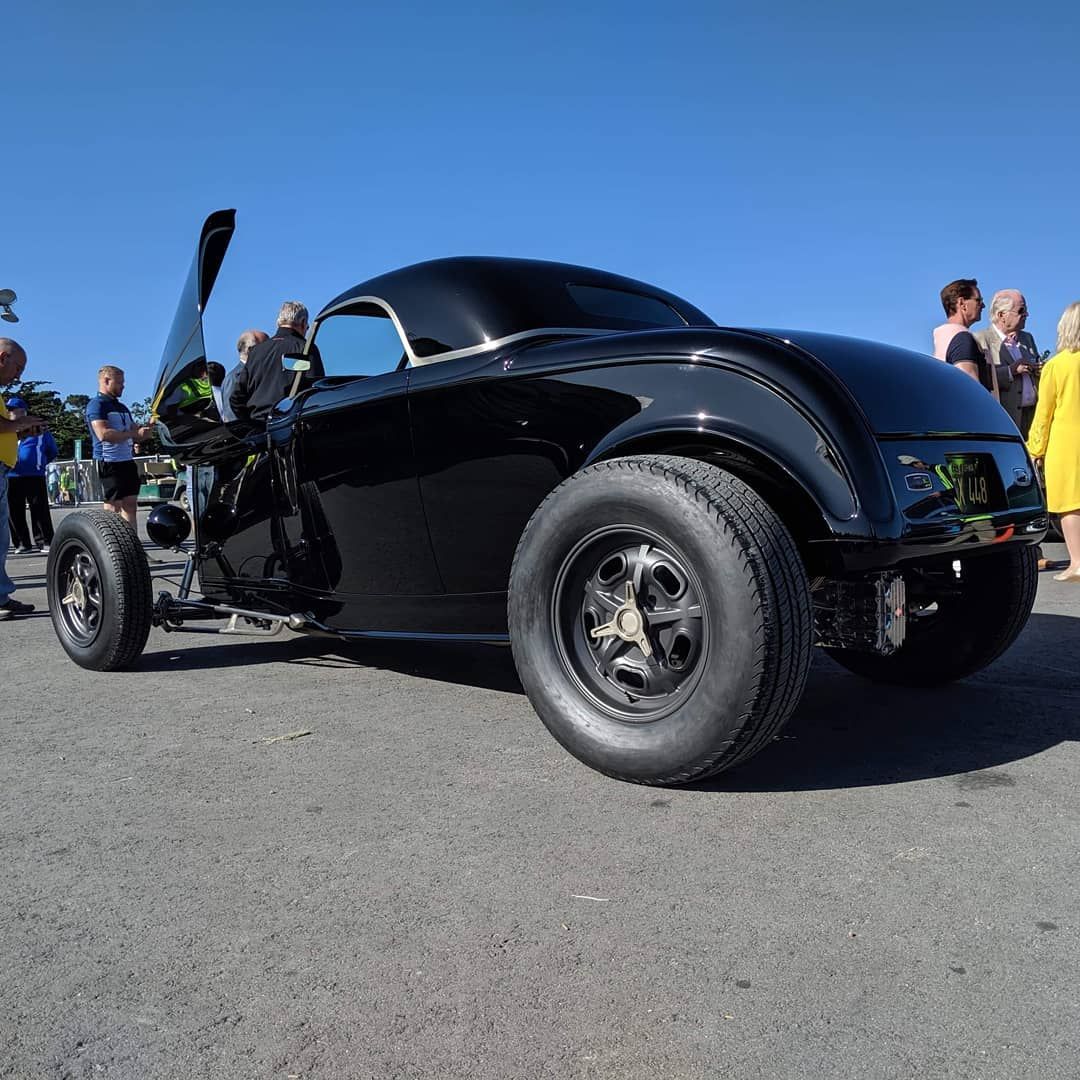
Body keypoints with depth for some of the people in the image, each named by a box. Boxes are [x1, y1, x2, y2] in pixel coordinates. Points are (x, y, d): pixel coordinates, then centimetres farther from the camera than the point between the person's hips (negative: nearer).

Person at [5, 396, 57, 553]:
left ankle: (45, 541, 3)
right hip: (11, 478, 3)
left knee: (40, 510, -2)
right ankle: (23, 543, 11)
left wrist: (41, 463, 8)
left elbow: (52, 450, 16)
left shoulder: (38, 430, 5)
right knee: (15, 513, 3)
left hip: (34, 476, -3)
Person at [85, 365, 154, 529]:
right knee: (113, 508, -8)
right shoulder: (97, 404, -6)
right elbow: (103, 434, -20)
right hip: (109, 462, -8)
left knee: (131, 504, 6)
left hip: (128, 460, 8)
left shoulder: (122, 407, 21)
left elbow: (136, 430, 25)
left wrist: (146, 429, 2)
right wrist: (134, 433, -18)